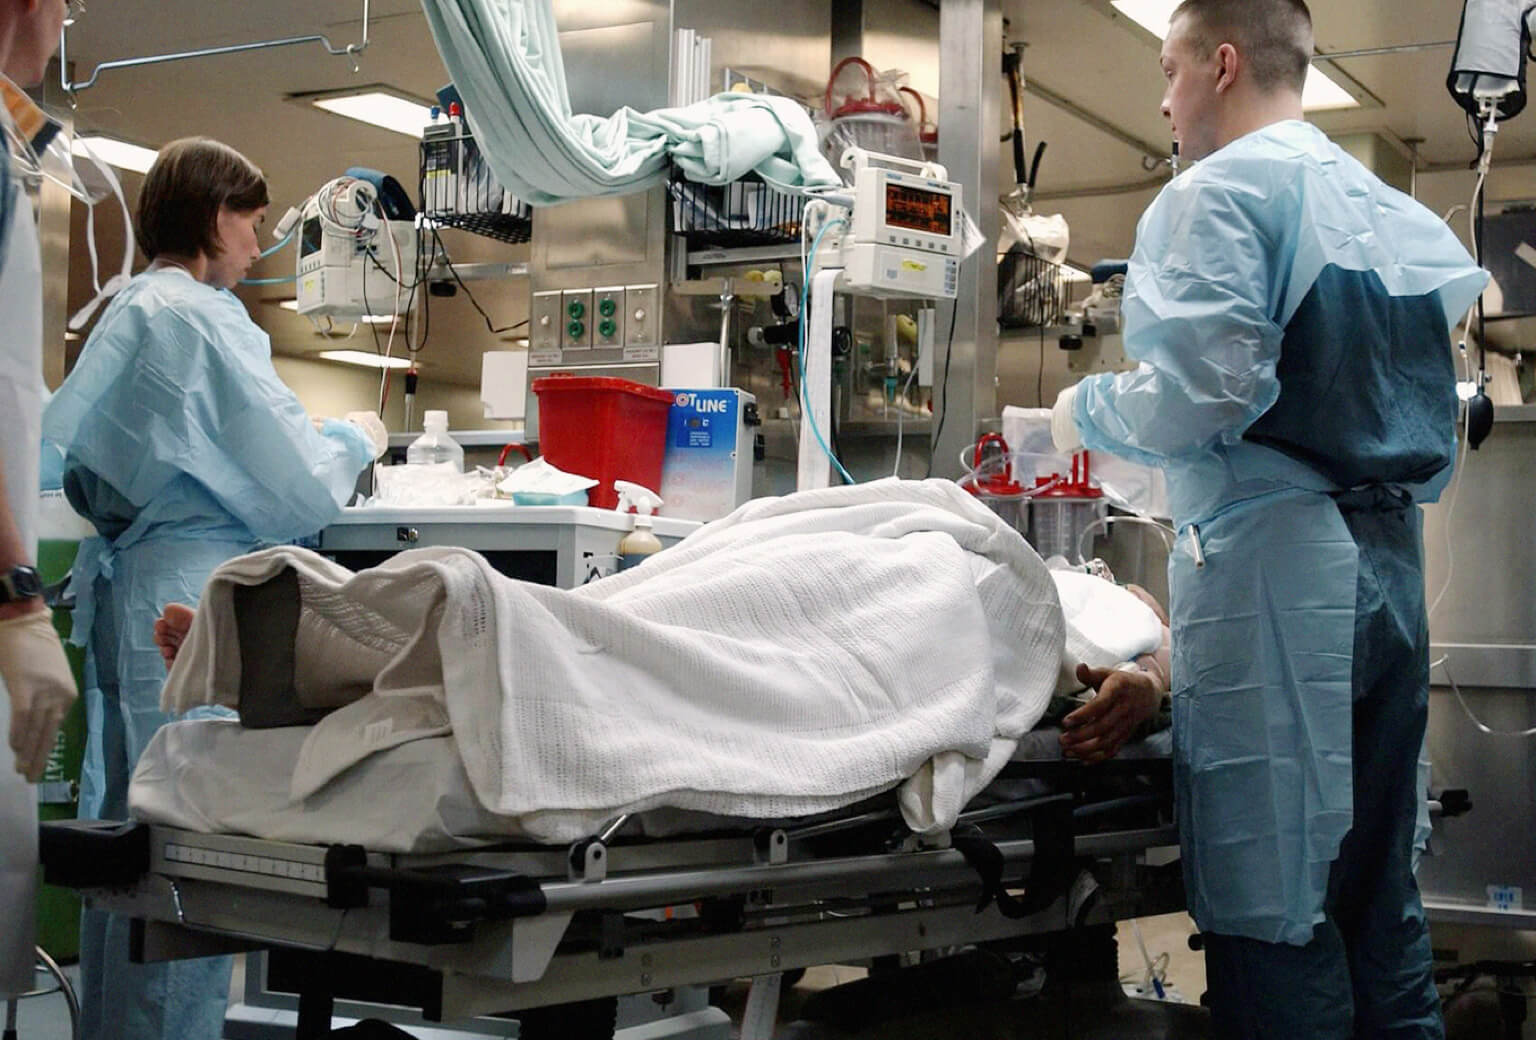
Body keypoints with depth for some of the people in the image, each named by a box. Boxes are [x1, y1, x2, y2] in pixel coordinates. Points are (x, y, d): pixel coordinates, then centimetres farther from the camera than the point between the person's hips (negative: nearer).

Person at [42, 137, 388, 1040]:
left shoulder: (126, 314, 15)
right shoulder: (204, 319, -13)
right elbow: (295, 491, -13)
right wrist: (355, 440, 6)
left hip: (128, 592, 9)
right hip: (195, 600, -9)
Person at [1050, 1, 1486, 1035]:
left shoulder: (1222, 190, -6)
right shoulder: (1393, 208, 18)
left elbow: (1207, 387, -17)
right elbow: (1436, 404, 18)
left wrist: (1086, 412, -1)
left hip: (1274, 562, -8)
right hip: (1391, 560, 8)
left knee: (1275, 910, -4)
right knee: (1379, 887, 14)